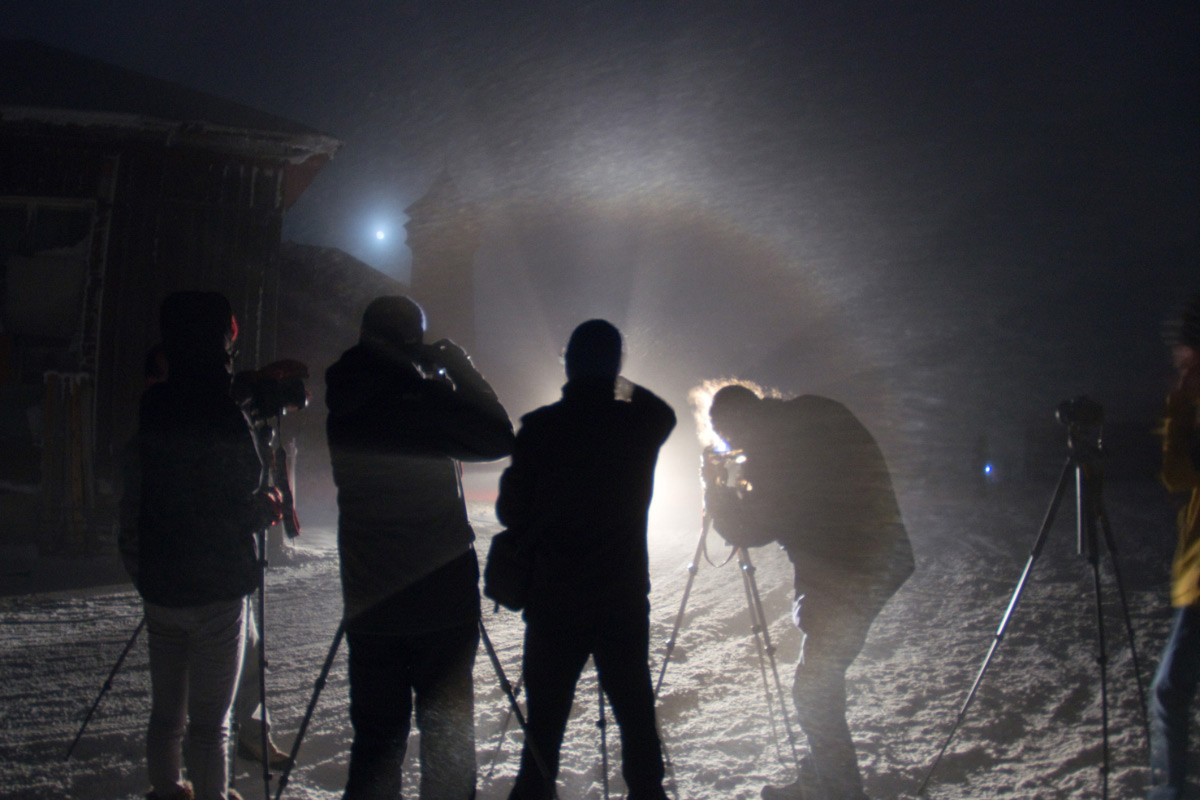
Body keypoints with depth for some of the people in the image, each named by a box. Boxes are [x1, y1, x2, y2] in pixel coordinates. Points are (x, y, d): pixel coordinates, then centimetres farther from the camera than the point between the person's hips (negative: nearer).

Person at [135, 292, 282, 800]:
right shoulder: (222, 415, -17)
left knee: (165, 712, 18)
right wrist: (264, 509, 3)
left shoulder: (152, 406, 3)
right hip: (215, 587, -6)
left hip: (158, 583, 6)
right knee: (209, 720, 2)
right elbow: (237, 506, -17)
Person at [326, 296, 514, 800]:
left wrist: (443, 374, 11)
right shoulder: (423, 400, -17)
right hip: (442, 597, -4)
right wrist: (462, 369, -1)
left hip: (370, 602, 4)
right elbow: (499, 438, -7)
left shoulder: (343, 410, 0)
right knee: (446, 729, 9)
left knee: (377, 731, 12)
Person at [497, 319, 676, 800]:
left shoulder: (540, 428, -11)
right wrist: (623, 389, 34)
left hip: (554, 602, -1)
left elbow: (511, 512, -4)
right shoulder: (640, 424, -4)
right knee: (636, 716, 14)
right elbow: (665, 413, 22)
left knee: (544, 722, 7)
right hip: (625, 601, 2)